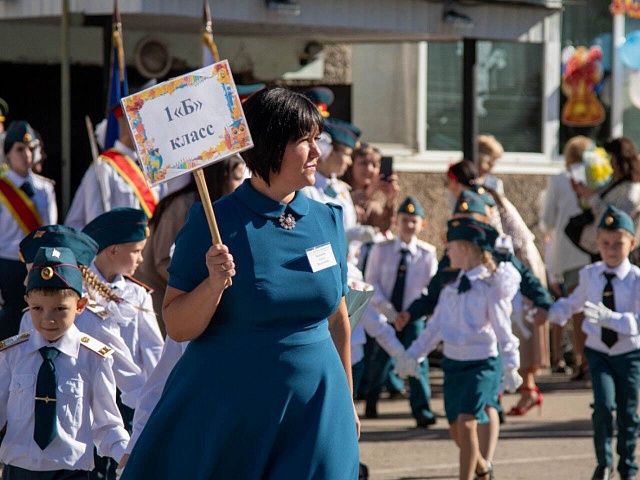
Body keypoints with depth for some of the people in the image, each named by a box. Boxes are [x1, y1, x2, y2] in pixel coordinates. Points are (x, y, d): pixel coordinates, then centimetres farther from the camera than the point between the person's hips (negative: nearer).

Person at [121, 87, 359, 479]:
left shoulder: (328, 221, 6)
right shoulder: (215, 223, -8)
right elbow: (177, 328, -8)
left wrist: (346, 400, 20)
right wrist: (214, 283, -24)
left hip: (315, 404, 4)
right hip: (227, 411, -4)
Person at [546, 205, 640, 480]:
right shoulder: (589, 276, -1)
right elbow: (573, 303, 18)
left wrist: (611, 318, -38)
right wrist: (548, 314, 4)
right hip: (598, 352, 1)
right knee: (603, 406, -15)